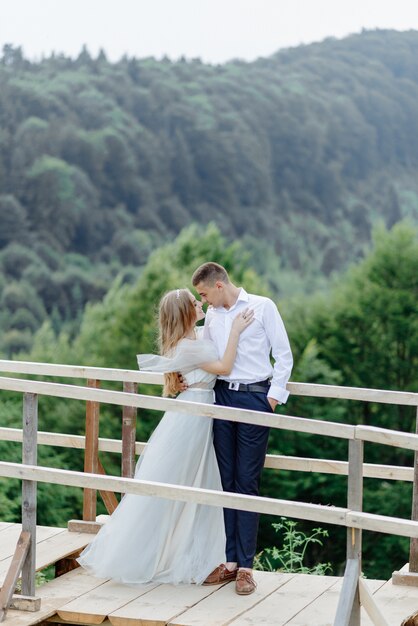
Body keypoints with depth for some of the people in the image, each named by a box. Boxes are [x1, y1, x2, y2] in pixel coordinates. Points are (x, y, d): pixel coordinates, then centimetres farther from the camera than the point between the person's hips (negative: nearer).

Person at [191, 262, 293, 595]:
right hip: (221, 397, 5)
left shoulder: (262, 307, -1)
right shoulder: (211, 315, 14)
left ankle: (246, 566, -1)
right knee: (225, 481, 4)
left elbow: (284, 355, 0)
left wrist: (275, 393, -7)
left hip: (254, 398, -5)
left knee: (247, 482, -4)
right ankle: (229, 561, 9)